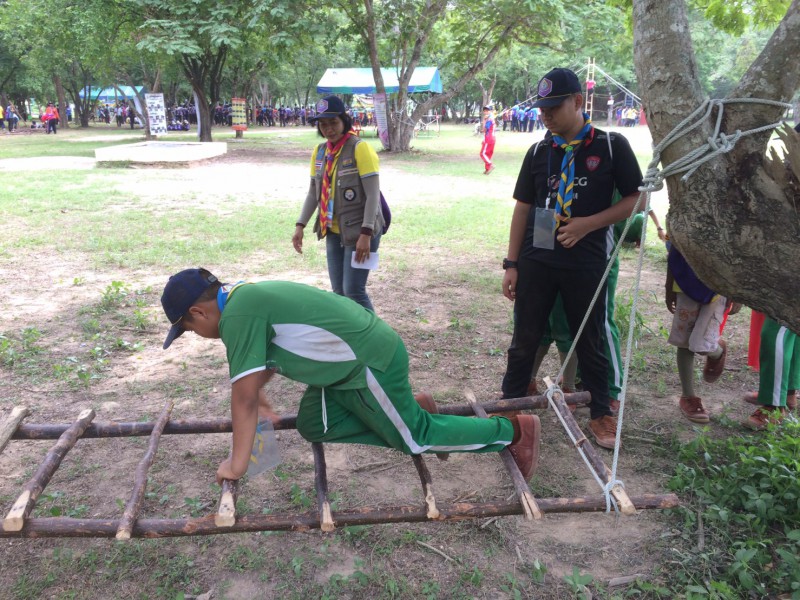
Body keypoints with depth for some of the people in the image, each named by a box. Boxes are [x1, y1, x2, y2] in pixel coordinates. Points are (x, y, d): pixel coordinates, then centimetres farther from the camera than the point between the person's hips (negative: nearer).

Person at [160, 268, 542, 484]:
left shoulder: (236, 316, -20)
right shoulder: (246, 296, 9)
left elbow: (244, 396, -22)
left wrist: (236, 464, -14)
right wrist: (258, 396, 28)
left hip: (372, 363, -9)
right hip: (350, 362, 9)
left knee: (416, 438, 7)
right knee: (312, 426, 15)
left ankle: (514, 430, 19)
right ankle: (410, 408, 21)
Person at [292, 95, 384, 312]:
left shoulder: (360, 148, -14)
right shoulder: (319, 152, 6)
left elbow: (373, 195, -17)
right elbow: (313, 192, 13)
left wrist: (366, 234, -23)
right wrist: (300, 225, 4)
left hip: (359, 232, -7)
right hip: (333, 233, 7)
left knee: (354, 291, -9)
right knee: (339, 292, 10)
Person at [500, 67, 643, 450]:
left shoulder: (611, 146, -3)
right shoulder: (539, 152, 5)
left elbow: (636, 199, -2)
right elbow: (523, 208, 6)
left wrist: (588, 224, -14)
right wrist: (511, 264, 3)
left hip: (586, 263, -2)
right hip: (536, 261, 2)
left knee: (590, 343, 11)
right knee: (524, 340, 8)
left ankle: (601, 414, 27)